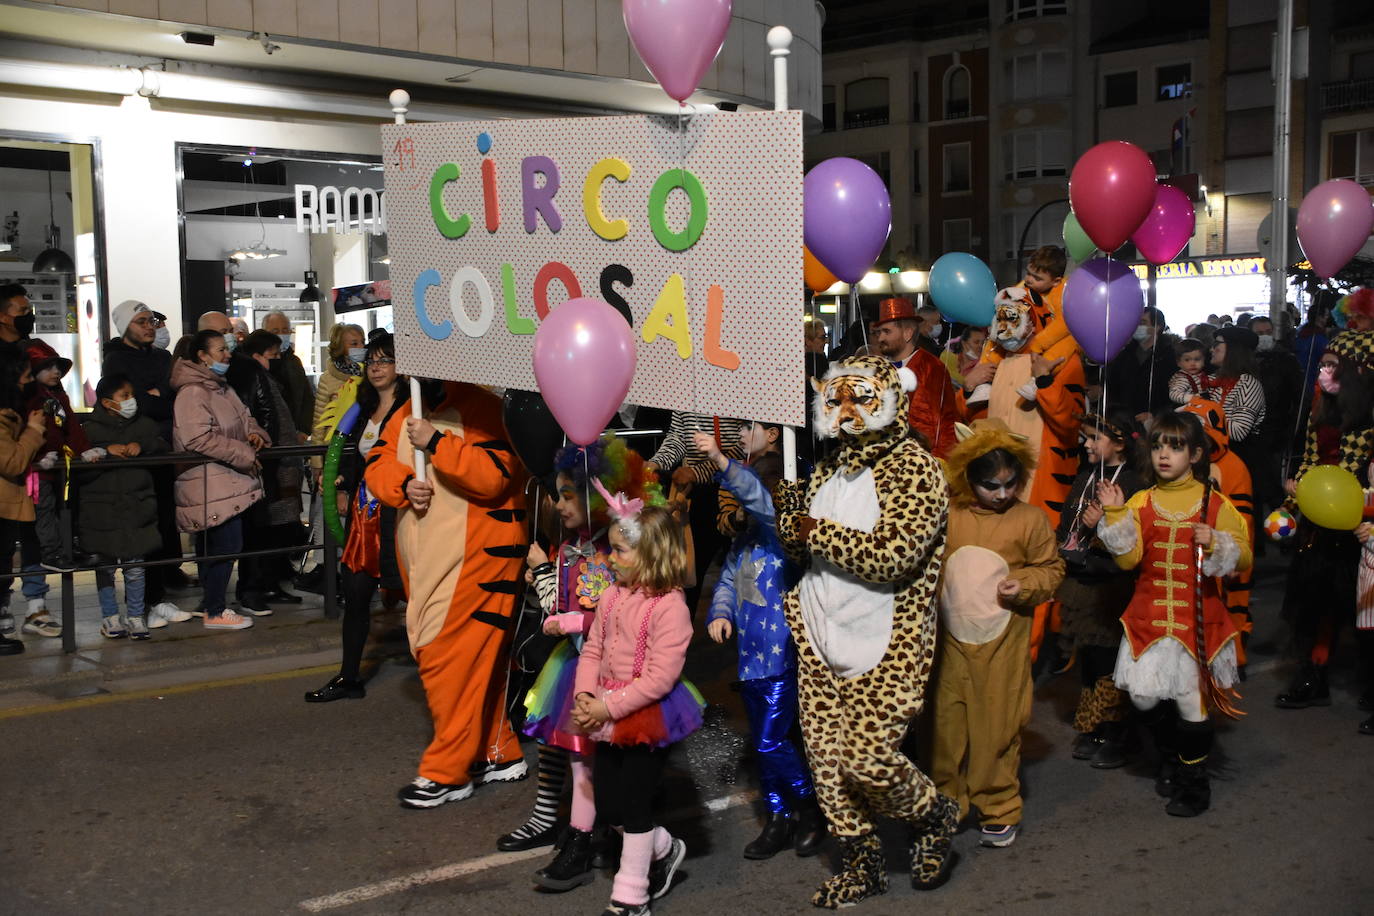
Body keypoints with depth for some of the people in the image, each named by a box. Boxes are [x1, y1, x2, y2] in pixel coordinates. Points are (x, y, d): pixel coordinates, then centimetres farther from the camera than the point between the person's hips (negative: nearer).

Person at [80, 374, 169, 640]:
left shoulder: (143, 425, 11)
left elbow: (162, 445, 2)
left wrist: (142, 446, -14)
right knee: (104, 565, 7)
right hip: (101, 509, -2)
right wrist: (106, 451, -19)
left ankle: (136, 616, 14)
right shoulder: (91, 429, 0)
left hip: (137, 507, 2)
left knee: (135, 565, 3)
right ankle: (110, 616, 20)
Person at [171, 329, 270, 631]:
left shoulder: (221, 388, 17)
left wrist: (254, 432, 4)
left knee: (211, 548, 15)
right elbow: (198, 438, -24)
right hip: (210, 486, -10)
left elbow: (244, 417, 27)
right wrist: (242, 454, -20)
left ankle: (210, 604, 23)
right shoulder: (192, 392, -15)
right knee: (226, 546, -9)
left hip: (227, 482, 10)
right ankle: (214, 612, -1)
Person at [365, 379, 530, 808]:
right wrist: (404, 486, -15)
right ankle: (499, 755, 28)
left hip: (476, 556, -8)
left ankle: (447, 773, 3)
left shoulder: (486, 409, -12)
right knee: (475, 659, 16)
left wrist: (435, 442, -26)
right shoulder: (408, 414, 12)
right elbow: (377, 464, 6)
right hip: (423, 559, 8)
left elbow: (495, 476, -24)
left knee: (450, 659, -8)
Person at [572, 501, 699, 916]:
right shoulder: (612, 596, 3)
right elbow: (592, 650, 7)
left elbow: (660, 677, -24)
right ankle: (664, 850, 40)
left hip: (649, 716, -8)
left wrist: (608, 707, -23)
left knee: (633, 804, 1)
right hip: (609, 716, 8)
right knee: (607, 804, 14)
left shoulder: (669, 605, -20)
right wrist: (584, 695, -10)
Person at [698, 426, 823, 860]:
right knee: (763, 741, 15)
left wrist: (722, 463, -47)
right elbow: (729, 578, 14)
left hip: (782, 655, -8)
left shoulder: (783, 528, -14)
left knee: (772, 741, -7)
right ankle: (779, 820, 27)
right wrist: (720, 613, -6)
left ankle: (811, 808, 14)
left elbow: (762, 501, -35)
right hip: (751, 654, 8)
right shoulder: (744, 535, 11)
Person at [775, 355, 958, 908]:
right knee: (826, 758, 8)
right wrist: (789, 512, -5)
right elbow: (803, 548, 17)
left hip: (886, 646, -7)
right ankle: (862, 865, 26)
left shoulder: (913, 467, -10)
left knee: (866, 757, -12)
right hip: (821, 639, 7)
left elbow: (894, 556, -22)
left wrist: (819, 531, -16)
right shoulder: (831, 469, 13)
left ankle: (935, 817, 19)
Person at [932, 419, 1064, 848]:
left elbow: (1051, 568, 7)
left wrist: (1025, 585, -12)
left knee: (999, 725, 4)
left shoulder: (1030, 519, -2)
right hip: (950, 640, 1)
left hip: (1002, 643, -1)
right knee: (946, 722, 7)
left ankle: (999, 809, 19)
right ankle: (946, 803, 23)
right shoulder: (948, 515, 0)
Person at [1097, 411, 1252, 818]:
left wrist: (1215, 543, -18)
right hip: (1149, 617, 3)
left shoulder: (1215, 504, -1)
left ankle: (1194, 784, 20)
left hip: (1197, 619, -2)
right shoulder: (1141, 502, 5)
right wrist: (1114, 515, -12)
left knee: (1192, 701, 1)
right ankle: (1170, 757, 31)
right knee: (1143, 695, 1)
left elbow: (1243, 558, 0)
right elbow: (1127, 558, -4)